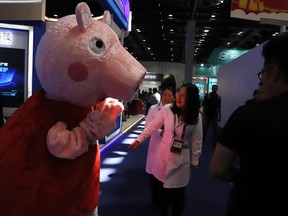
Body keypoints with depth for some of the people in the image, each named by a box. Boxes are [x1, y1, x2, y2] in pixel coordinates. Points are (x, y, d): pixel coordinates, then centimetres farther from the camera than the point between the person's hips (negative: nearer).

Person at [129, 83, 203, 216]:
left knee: (178, 191, 11)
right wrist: (139, 139, 6)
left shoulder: (196, 117, -11)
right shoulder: (167, 109, -12)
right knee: (164, 188, 15)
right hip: (164, 155, 1)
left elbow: (196, 141, -3)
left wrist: (194, 161, 4)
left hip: (182, 159, -1)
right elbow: (152, 126, 0)